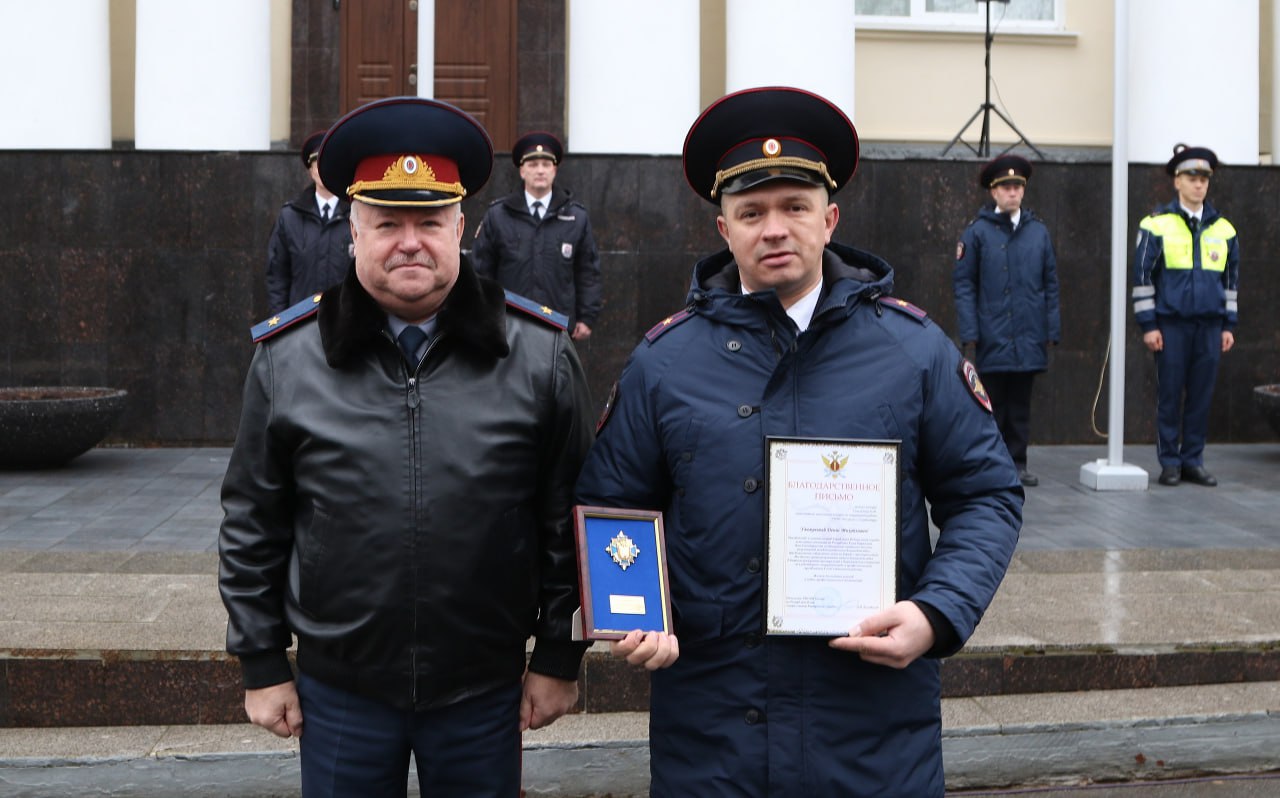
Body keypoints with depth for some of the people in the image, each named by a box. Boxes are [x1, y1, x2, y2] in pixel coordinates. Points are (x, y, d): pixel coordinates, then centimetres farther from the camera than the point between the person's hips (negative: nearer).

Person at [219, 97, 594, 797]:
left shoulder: (539, 354, -5)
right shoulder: (285, 356, -3)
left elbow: (568, 520, 0)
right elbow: (251, 526, 3)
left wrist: (559, 657, 1)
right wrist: (262, 665, 4)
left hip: (486, 689, 0)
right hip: (338, 689, 1)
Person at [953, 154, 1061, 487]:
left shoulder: (1038, 231, 7)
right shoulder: (978, 231, -1)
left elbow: (1050, 284, 10)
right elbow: (963, 284, -2)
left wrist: (1052, 329, 5)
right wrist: (969, 332, -8)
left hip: (1029, 338, 3)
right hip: (992, 338, -3)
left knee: (1021, 404, 9)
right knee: (992, 403, 5)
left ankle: (1018, 463, 17)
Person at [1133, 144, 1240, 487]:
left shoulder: (1223, 229, 10)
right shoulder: (1156, 225, -1)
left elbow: (1230, 279, 15)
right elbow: (1142, 276, -2)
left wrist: (1229, 326, 11)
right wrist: (1148, 325, -6)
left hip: (1210, 325, 3)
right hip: (1171, 324, -3)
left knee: (1201, 396, 5)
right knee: (1169, 395, 1)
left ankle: (1193, 461, 15)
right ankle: (1170, 463, 10)